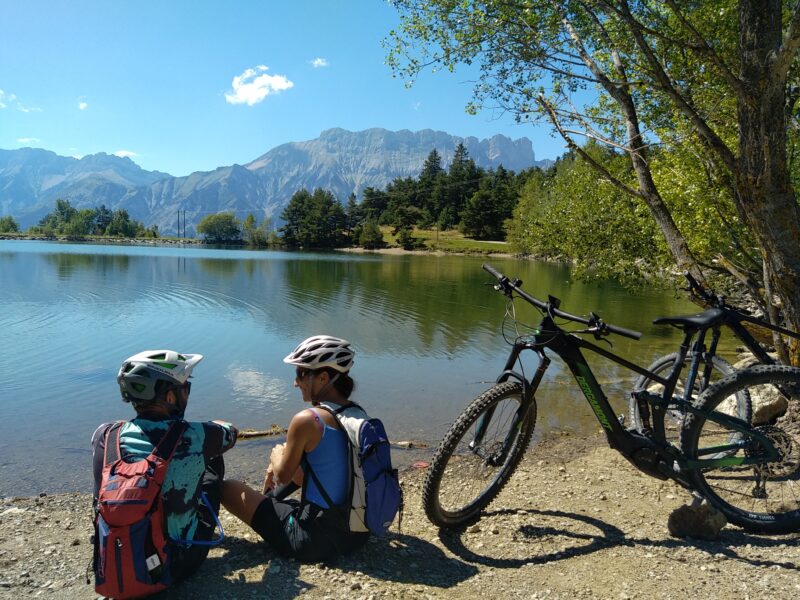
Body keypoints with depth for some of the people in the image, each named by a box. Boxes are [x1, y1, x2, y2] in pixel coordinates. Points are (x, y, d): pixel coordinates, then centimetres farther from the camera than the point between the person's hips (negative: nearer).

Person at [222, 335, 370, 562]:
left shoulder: (307, 420, -20)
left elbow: (283, 476, -5)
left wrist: (277, 454, 15)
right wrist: (281, 464, 20)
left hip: (315, 542, -7)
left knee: (227, 487, 6)